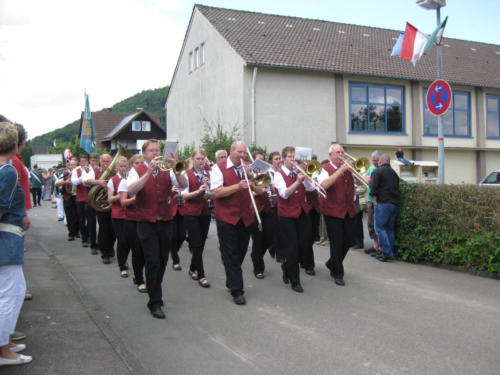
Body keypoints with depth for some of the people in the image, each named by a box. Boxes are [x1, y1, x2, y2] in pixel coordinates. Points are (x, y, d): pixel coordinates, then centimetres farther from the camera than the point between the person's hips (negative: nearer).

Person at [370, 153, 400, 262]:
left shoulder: (378, 171, -5)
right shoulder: (394, 172, 18)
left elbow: (373, 187, -14)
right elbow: (397, 188, 18)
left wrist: (375, 198, -2)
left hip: (383, 203, -7)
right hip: (394, 204, 7)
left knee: (380, 228, -5)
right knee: (390, 229, 12)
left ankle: (387, 253, -12)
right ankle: (391, 252, 14)